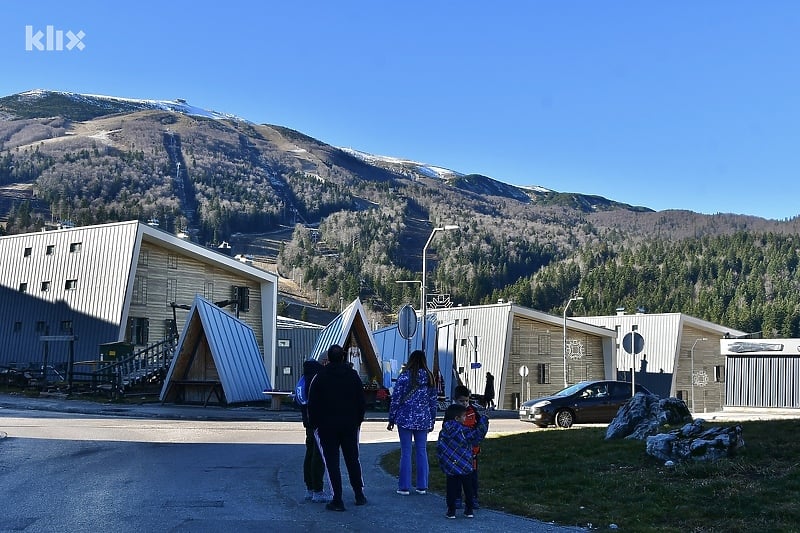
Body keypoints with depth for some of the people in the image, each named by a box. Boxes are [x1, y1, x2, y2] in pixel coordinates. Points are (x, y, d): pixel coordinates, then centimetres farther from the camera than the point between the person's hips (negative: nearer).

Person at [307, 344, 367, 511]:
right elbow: (361, 402, 4)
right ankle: (359, 495, 21)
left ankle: (337, 500, -2)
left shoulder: (320, 377, -8)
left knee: (331, 462, 0)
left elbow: (312, 404, -7)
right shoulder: (353, 375, 1)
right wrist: (358, 420, 13)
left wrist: (313, 423, 4)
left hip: (326, 427, -3)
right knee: (353, 460, 15)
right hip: (350, 426, 3)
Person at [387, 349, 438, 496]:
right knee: (422, 451, 9)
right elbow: (433, 402, 8)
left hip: (405, 419, -3)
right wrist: (432, 421, 17)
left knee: (406, 452, 2)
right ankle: (422, 486, 13)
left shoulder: (404, 376, -7)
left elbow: (395, 399, -5)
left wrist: (391, 420, 3)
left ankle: (404, 487, 4)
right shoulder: (429, 378, 4)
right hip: (423, 420, 3)